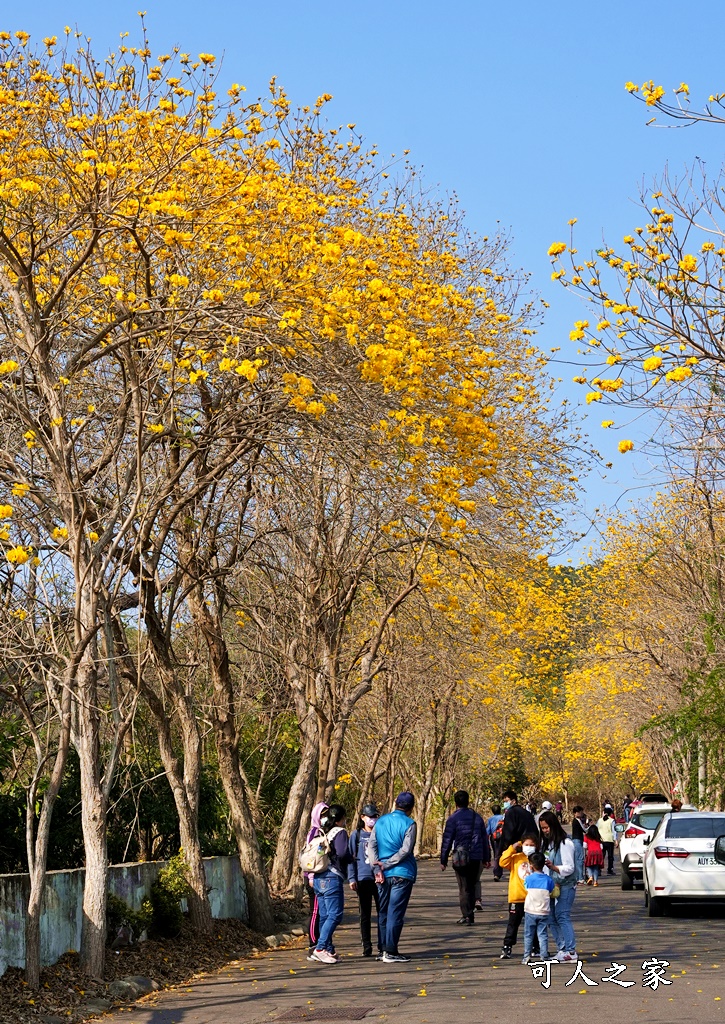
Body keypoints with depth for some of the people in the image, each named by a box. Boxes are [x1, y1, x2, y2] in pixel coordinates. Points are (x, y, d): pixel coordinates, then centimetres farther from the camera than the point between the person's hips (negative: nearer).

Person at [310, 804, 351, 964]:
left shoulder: (322, 832, 15)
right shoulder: (340, 832, -6)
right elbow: (342, 853, -18)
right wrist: (350, 857, 2)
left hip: (318, 878, 8)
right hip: (332, 877, -8)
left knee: (324, 916, 10)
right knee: (335, 915, -7)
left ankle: (328, 950, 12)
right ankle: (320, 948, -15)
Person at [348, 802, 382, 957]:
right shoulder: (356, 835, 6)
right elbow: (351, 857, 5)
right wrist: (351, 878, -2)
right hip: (363, 879, 0)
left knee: (382, 913, -3)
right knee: (365, 914, 7)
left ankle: (382, 947, 1)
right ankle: (367, 947, 13)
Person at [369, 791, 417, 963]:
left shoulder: (380, 822, 8)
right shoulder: (409, 824, -7)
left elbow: (371, 846, -1)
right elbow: (405, 850, -15)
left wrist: (378, 868, -7)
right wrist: (386, 865, -11)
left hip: (383, 876, 5)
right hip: (402, 874, -5)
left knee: (383, 913, 13)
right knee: (396, 913, -3)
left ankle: (385, 949, 17)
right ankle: (391, 952, -5)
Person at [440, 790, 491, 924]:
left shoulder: (454, 818, -6)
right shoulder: (477, 817, 10)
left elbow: (447, 840, -7)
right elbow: (485, 838, 14)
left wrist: (443, 860, -2)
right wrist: (486, 858, 20)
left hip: (461, 857, -4)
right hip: (476, 857, 4)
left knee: (464, 887, 1)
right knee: (472, 886, 15)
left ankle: (467, 916, -3)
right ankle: (469, 913, 18)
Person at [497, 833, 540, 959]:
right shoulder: (516, 857, 3)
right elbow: (503, 862, -9)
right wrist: (512, 849, -9)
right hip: (516, 898, -1)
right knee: (513, 924, 3)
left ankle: (534, 948, 23)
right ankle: (507, 947, 5)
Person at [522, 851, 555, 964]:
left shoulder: (528, 878, -6)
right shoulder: (548, 879, -3)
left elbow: (526, 890, 8)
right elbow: (552, 893, 6)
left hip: (530, 912, -1)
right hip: (544, 912, 1)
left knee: (528, 935, 8)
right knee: (543, 935, 6)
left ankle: (527, 956, 7)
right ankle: (544, 956, 2)